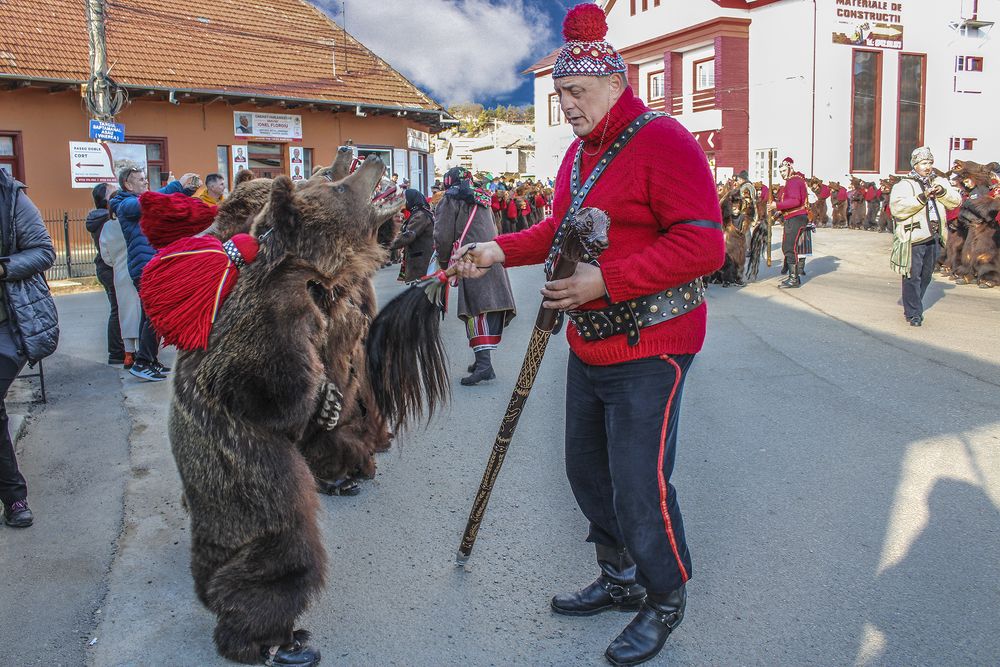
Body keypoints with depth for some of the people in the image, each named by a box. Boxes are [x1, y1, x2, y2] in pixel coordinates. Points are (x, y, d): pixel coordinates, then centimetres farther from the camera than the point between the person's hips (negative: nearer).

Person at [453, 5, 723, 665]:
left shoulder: (663, 141, -15)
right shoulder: (580, 152, 13)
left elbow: (704, 244, -23)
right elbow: (561, 228, 20)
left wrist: (607, 280, -27)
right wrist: (501, 250, 3)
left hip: (649, 349, -9)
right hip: (590, 345, 9)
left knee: (638, 485, -5)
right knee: (586, 469, 16)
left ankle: (666, 601, 20)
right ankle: (621, 579, 37)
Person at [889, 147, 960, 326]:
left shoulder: (939, 182, 15)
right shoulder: (904, 185, -5)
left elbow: (956, 201, 8)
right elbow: (896, 207, -20)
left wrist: (942, 192, -10)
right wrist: (921, 197, -24)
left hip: (933, 237, 7)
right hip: (913, 238, -6)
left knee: (926, 276, 14)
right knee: (913, 276, -5)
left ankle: (913, 308, 28)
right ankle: (913, 313, 1)